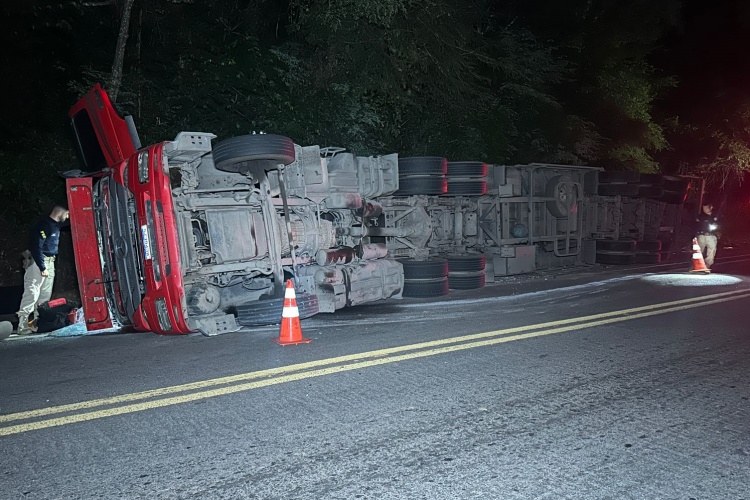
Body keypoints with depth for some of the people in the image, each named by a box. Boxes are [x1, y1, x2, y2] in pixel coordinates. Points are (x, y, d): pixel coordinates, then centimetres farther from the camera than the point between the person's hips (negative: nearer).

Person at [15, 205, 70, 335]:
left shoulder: (56, 225, 12)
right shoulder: (43, 225, -15)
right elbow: (36, 247, -20)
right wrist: (42, 268, -22)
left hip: (50, 262, 9)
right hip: (38, 262, -9)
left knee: (46, 295, 8)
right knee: (32, 292, -12)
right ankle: (22, 325, -11)